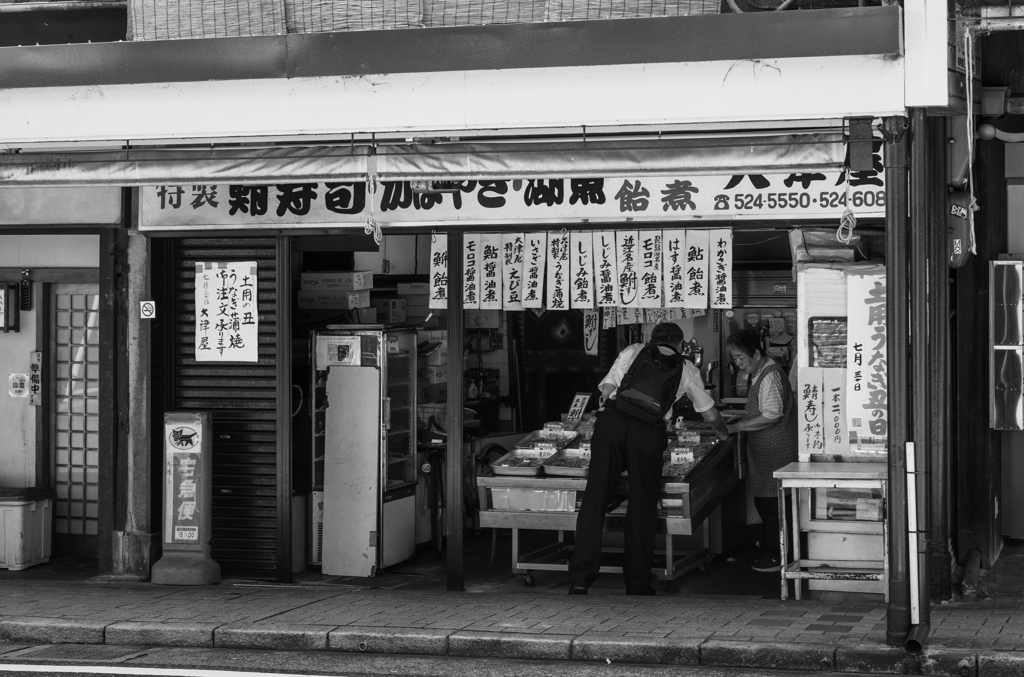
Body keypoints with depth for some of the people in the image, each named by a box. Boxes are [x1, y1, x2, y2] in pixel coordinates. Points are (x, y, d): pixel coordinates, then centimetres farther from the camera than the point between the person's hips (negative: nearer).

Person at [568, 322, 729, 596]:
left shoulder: (632, 352, 28)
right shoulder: (685, 367, 27)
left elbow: (607, 389, 17)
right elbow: (710, 414, 35)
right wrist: (723, 431, 55)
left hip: (612, 417, 1)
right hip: (649, 429, -1)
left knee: (595, 497, 1)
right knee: (642, 505, 10)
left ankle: (580, 578, -5)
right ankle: (638, 585, 12)